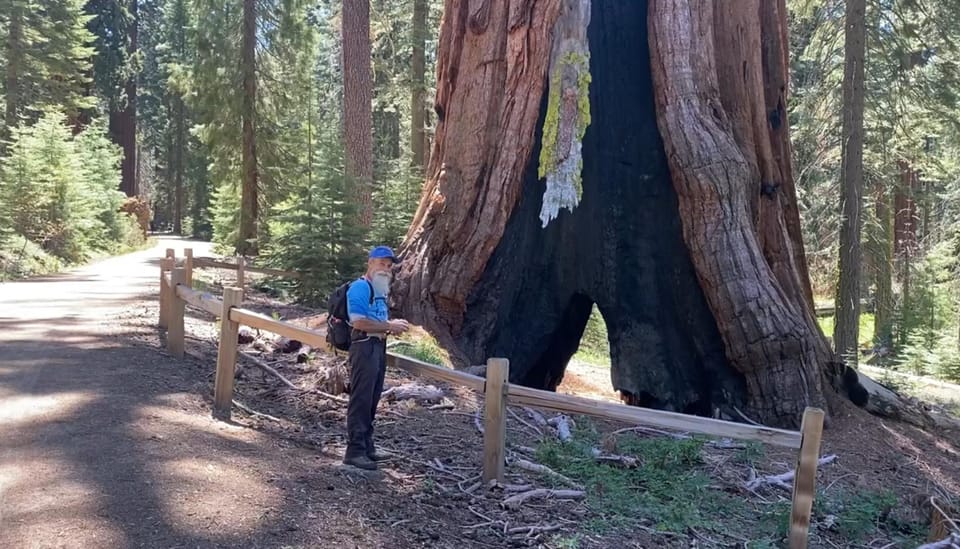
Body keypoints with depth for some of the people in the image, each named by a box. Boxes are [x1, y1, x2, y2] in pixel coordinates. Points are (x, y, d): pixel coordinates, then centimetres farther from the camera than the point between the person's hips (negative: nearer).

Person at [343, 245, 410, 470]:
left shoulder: (379, 289, 18)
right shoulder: (360, 287, -12)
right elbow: (359, 322, -21)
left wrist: (393, 325, 8)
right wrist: (390, 326, -16)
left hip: (378, 347, 10)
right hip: (365, 347, -10)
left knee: (372, 401, 14)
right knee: (360, 399, -8)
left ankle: (367, 447, 22)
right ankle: (354, 451, -4)